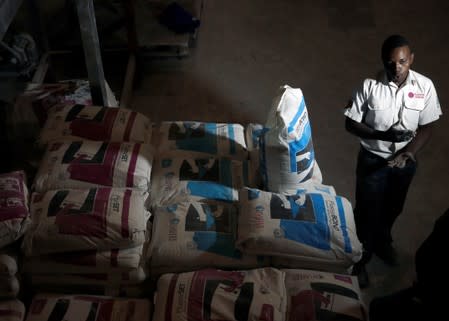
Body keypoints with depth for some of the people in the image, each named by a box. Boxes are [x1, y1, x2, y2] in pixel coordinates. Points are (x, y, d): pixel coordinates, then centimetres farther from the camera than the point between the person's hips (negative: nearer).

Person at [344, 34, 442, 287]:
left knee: (393, 208, 23)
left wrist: (408, 153, -22)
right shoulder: (369, 86, -20)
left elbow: (427, 128, -7)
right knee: (367, 211, 9)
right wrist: (384, 135, -27)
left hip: (405, 161, 3)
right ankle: (360, 259, 32)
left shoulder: (425, 86, -15)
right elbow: (351, 124, -13)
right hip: (373, 160, -2)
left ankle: (382, 242, 52)